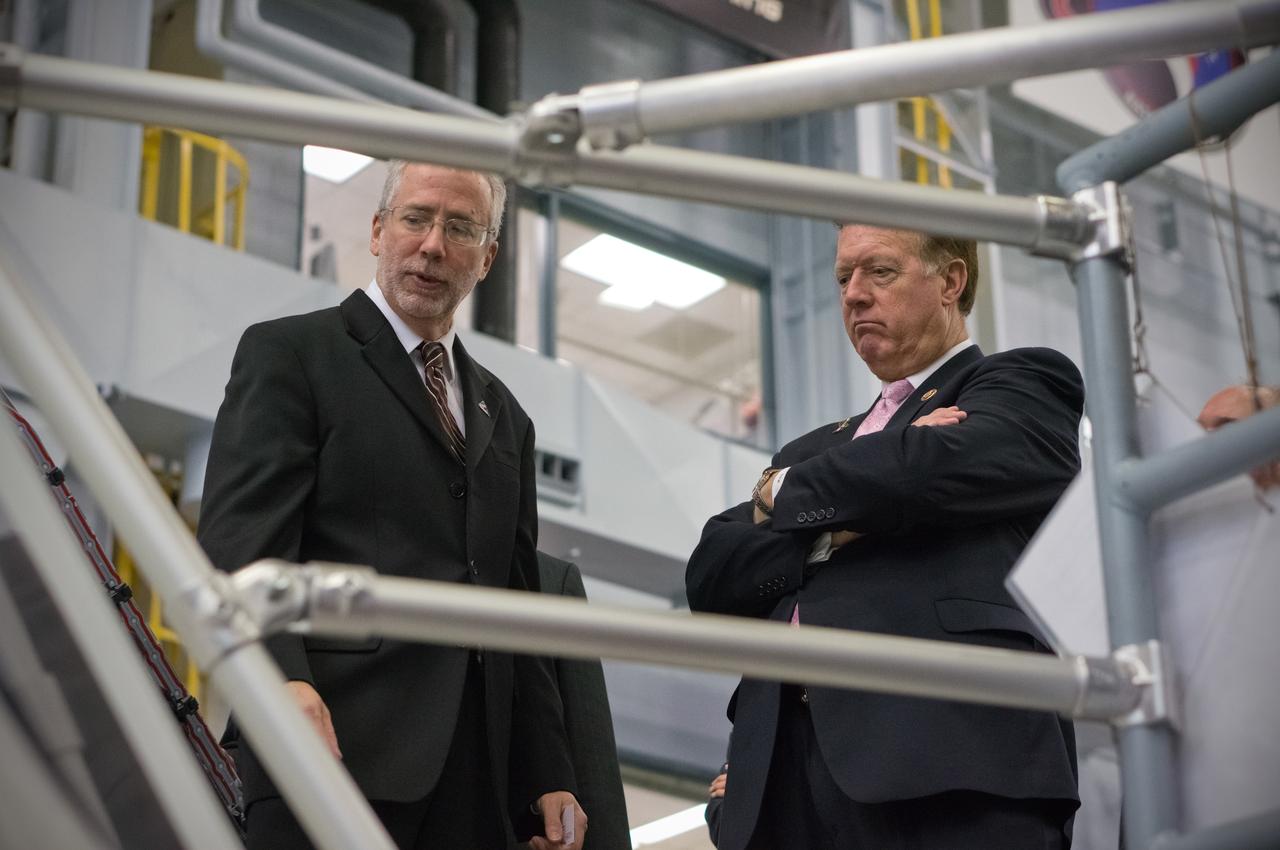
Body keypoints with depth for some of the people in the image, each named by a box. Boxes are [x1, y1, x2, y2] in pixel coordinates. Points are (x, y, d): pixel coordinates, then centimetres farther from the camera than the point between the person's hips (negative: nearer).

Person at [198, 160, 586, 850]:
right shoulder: (288, 353, 5)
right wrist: (282, 682, -27)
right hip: (335, 742, -6)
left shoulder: (502, 412, 25)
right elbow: (238, 540, -9)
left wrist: (549, 779, 14)